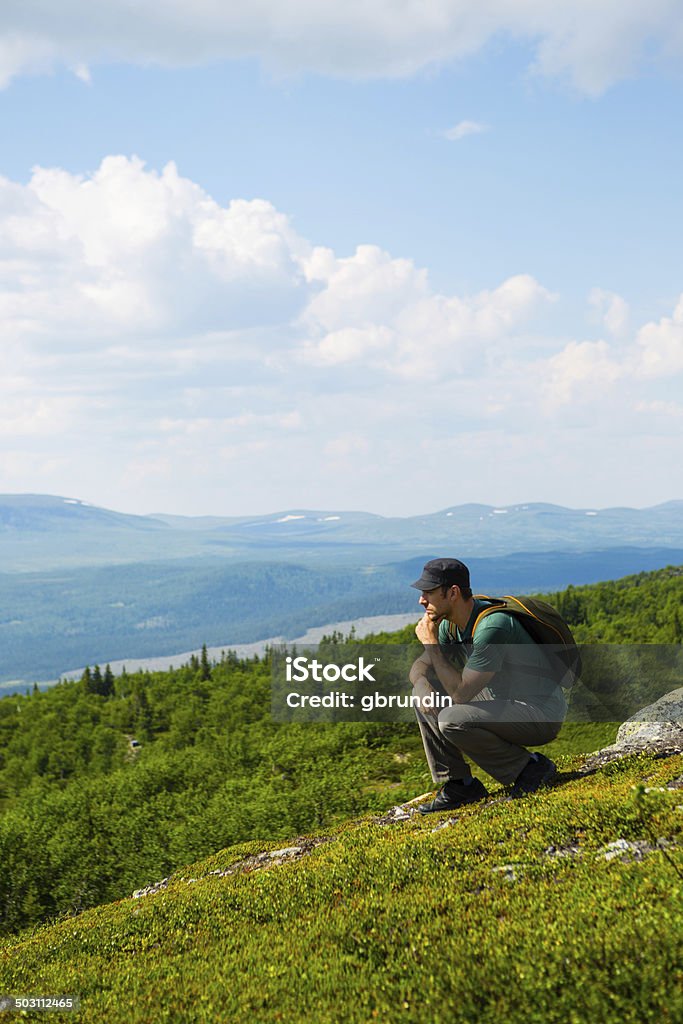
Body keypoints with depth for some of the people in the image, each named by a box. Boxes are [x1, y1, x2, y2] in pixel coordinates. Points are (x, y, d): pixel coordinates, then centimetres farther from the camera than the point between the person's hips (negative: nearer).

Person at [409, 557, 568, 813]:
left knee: (452, 721, -27)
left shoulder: (492, 626, -27)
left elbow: (461, 693, -27)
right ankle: (458, 785, 3)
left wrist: (431, 644, -21)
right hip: (502, 701, 9)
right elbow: (419, 668, 11)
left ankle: (530, 766, -9)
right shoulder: (451, 623, 0)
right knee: (424, 695, 3)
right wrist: (424, 689, -12)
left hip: (542, 714, -9)